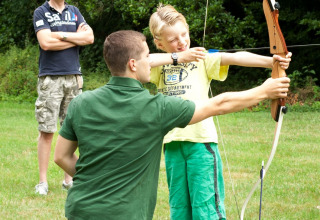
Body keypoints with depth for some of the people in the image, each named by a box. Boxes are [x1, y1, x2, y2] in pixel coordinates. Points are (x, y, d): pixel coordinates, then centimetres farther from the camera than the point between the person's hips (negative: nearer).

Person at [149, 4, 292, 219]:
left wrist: (270, 60, -29)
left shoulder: (202, 59, 3)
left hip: (201, 139, -3)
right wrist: (175, 58, -15)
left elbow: (234, 57, -13)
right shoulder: (160, 66, 11)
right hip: (173, 142, 3)